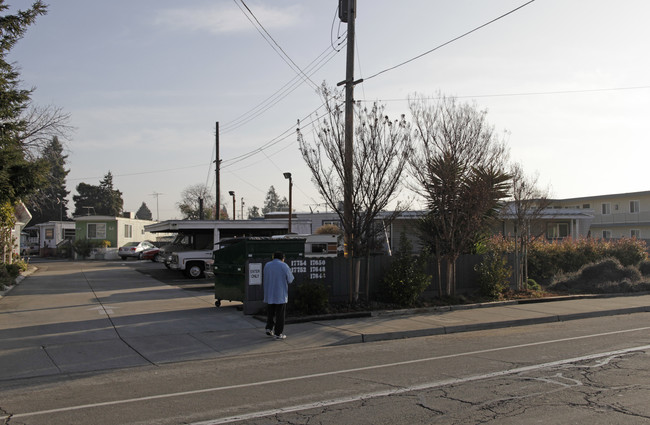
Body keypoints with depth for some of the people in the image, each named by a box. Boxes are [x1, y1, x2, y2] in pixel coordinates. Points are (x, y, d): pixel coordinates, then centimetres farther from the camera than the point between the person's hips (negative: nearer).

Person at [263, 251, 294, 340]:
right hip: (281, 294, -4)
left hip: (269, 294, 4)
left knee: (270, 312, 18)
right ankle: (278, 333, 3)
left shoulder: (267, 265, 6)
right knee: (280, 314, 2)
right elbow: (290, 280, -3)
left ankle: (269, 328, 7)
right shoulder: (284, 266, -8)